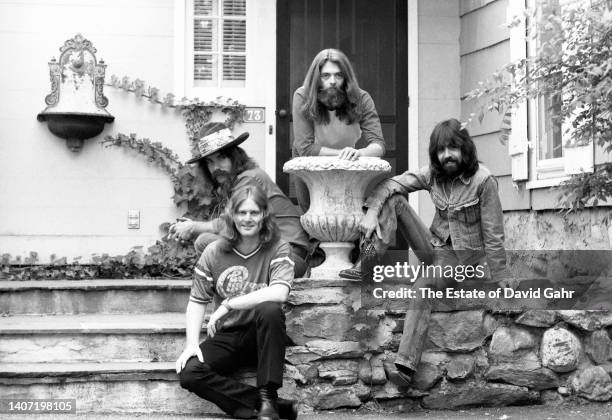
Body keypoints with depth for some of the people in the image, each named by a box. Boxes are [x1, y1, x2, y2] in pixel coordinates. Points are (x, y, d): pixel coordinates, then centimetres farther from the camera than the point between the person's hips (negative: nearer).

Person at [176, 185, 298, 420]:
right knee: (189, 373, -24)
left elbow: (279, 293, -24)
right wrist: (192, 343, -11)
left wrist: (227, 305, -25)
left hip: (263, 337, -2)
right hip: (227, 338, 2)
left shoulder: (278, 249, -7)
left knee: (270, 309, -35)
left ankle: (268, 398, -24)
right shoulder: (214, 252, 0)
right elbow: (197, 301, 4)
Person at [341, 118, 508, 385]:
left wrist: (500, 282, -14)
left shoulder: (483, 180, -17)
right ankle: (367, 265, -21)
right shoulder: (433, 173, -1)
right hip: (435, 246, 6)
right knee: (394, 200, -10)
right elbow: (390, 185, -3)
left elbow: (493, 234, -15)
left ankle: (406, 364, -35)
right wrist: (371, 212, -22)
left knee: (423, 287, -35)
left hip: (464, 255, -6)